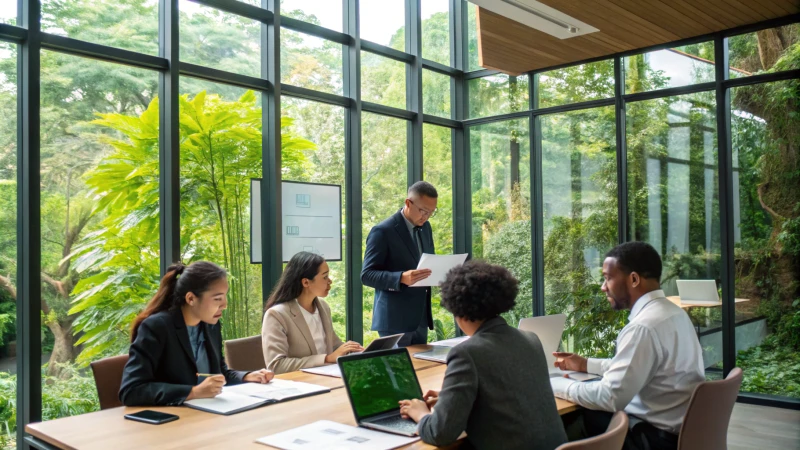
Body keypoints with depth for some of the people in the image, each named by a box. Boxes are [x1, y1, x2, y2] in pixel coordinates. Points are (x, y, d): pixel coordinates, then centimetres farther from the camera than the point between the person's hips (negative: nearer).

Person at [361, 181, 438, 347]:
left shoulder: (425, 227, 10)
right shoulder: (383, 231, -13)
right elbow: (367, 275, -15)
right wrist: (401, 278, -31)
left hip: (421, 317, 7)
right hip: (395, 320, -7)